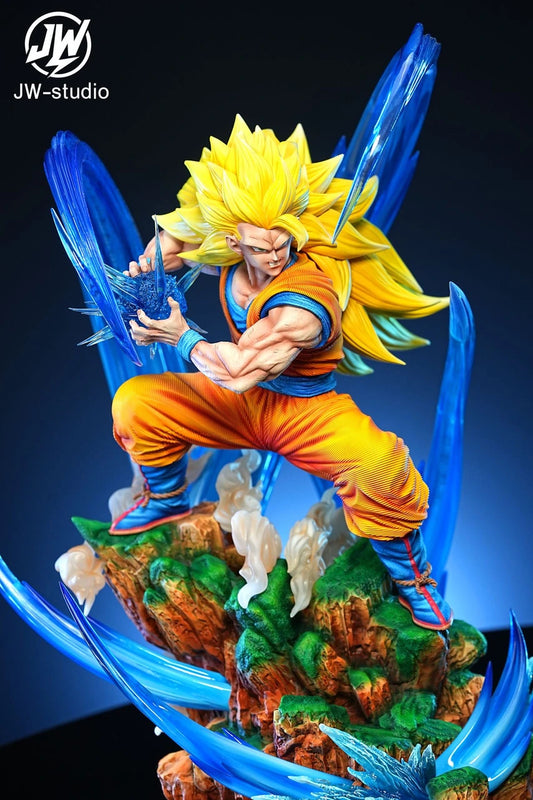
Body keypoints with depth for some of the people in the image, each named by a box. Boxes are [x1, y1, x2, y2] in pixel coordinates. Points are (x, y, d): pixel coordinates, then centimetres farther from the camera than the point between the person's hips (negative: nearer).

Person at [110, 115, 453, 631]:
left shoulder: (309, 302, -33)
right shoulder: (227, 256, -12)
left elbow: (238, 369, -37)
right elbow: (177, 230, 10)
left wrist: (181, 336, -24)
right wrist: (150, 265, -10)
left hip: (307, 412, -6)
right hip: (239, 403, 6)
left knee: (381, 468, -37)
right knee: (134, 403, -7)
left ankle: (405, 572, -5)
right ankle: (167, 501, 24)